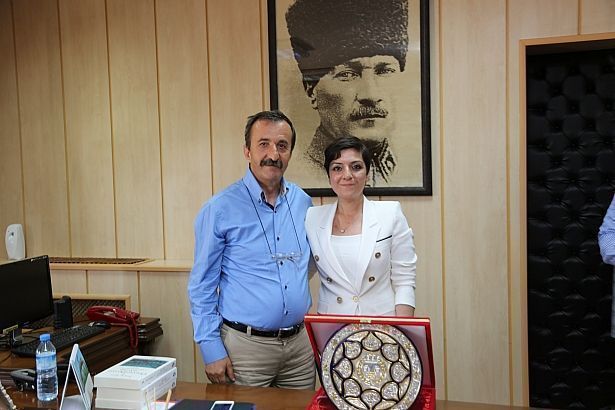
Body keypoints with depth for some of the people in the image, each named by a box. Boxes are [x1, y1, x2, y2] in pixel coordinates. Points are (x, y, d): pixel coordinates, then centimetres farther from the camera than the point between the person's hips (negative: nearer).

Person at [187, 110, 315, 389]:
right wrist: (211, 350, -11)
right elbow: (202, 286, -7)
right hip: (245, 345, -4)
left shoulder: (303, 202, 4)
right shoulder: (220, 209, -10)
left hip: (300, 343, 5)